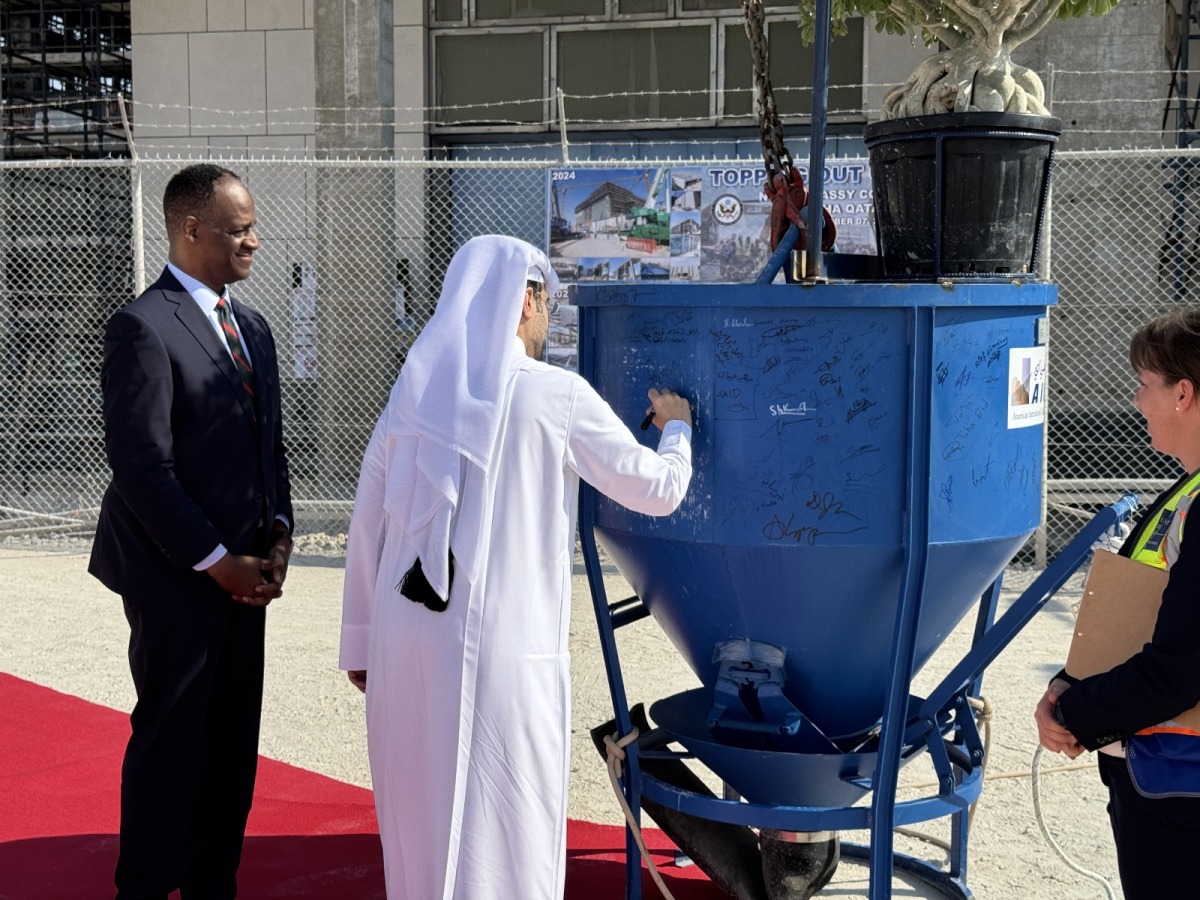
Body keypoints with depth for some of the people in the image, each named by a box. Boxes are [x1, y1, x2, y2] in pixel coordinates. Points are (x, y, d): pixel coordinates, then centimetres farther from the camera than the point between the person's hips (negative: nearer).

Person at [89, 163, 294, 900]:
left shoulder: (252, 328, 14)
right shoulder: (143, 326, -13)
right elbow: (141, 466, -17)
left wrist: (278, 536, 3)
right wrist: (216, 561, -15)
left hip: (242, 571, 8)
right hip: (177, 575, -7)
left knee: (232, 743, 12)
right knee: (170, 742, 3)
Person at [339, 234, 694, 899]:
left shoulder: (414, 391, 8)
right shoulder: (557, 396, -6)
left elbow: (366, 526, 9)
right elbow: (658, 491, 2)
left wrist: (362, 642, 17)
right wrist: (676, 428, 23)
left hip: (405, 642, 5)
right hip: (501, 647, -5)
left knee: (419, 815, 18)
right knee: (499, 834, 5)